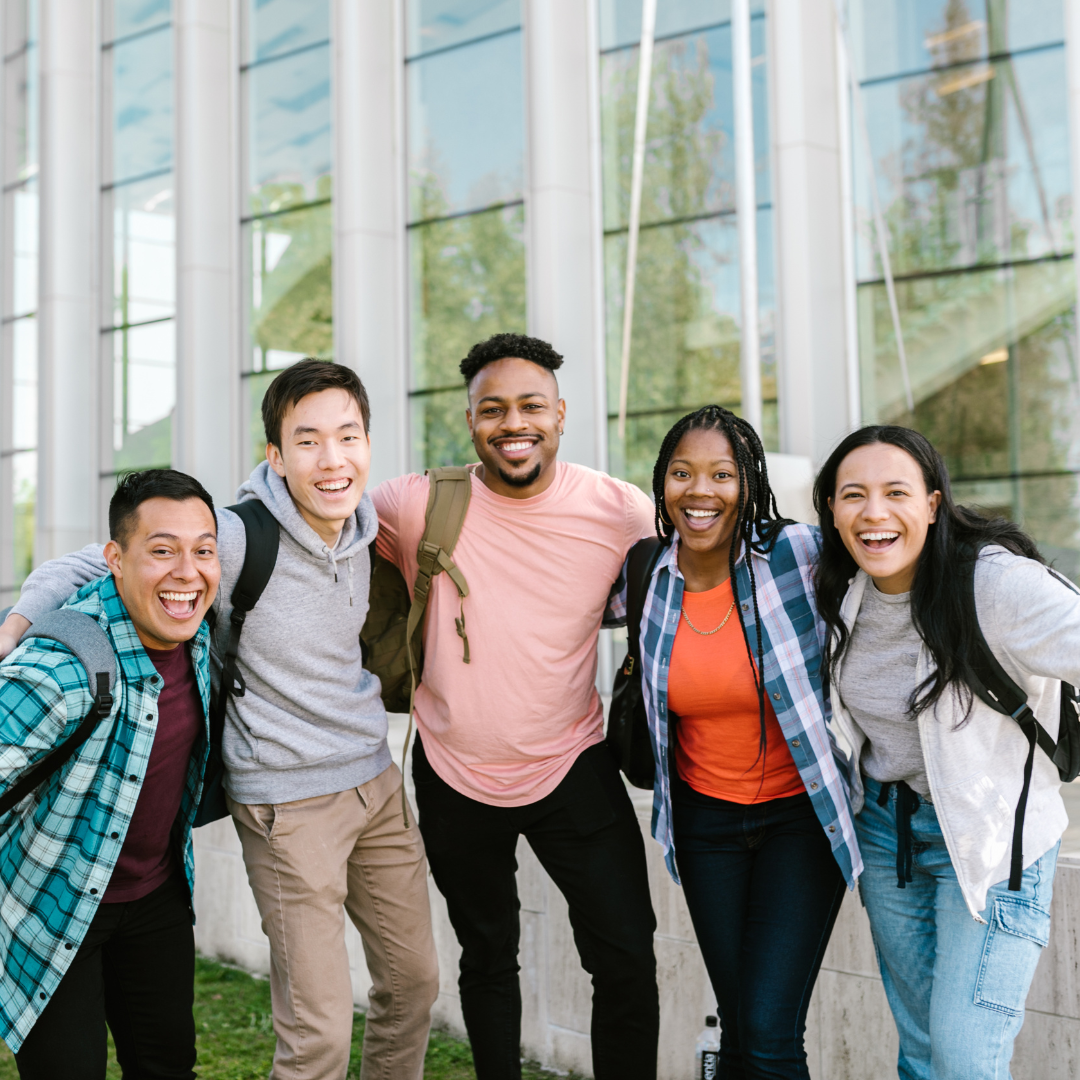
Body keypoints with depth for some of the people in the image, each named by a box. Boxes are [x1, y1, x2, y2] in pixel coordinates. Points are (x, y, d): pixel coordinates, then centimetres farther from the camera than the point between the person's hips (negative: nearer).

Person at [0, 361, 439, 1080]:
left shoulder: (367, 528, 1)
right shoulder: (236, 538, -19)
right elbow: (77, 572, -10)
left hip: (376, 780, 7)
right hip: (289, 800, -7)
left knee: (415, 981, 18)